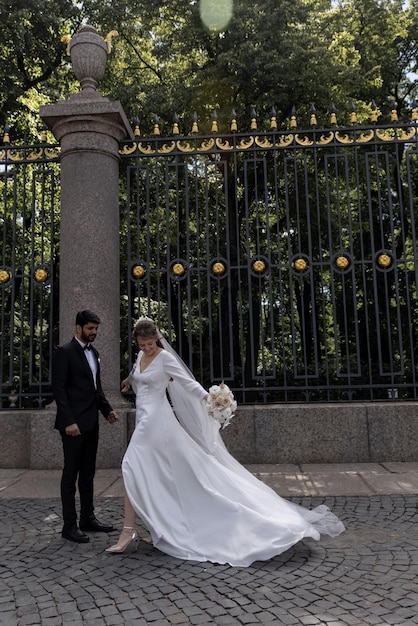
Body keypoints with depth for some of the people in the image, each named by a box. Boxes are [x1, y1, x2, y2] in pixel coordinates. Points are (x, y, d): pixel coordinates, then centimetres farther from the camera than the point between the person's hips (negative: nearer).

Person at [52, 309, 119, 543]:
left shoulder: (94, 353, 14)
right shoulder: (65, 352, -9)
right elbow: (59, 389, -14)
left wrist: (107, 409, 10)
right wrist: (69, 421, -20)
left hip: (91, 422, 8)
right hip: (74, 423, -8)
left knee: (88, 472, 13)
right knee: (71, 473, 0)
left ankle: (88, 518, 23)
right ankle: (70, 525, 9)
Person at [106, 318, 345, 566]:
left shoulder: (165, 357, -12)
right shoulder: (141, 356, 11)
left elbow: (187, 382, -20)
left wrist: (209, 398, -32)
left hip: (155, 419, -8)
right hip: (146, 418, 8)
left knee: (133, 468, -12)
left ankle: (129, 533, -5)